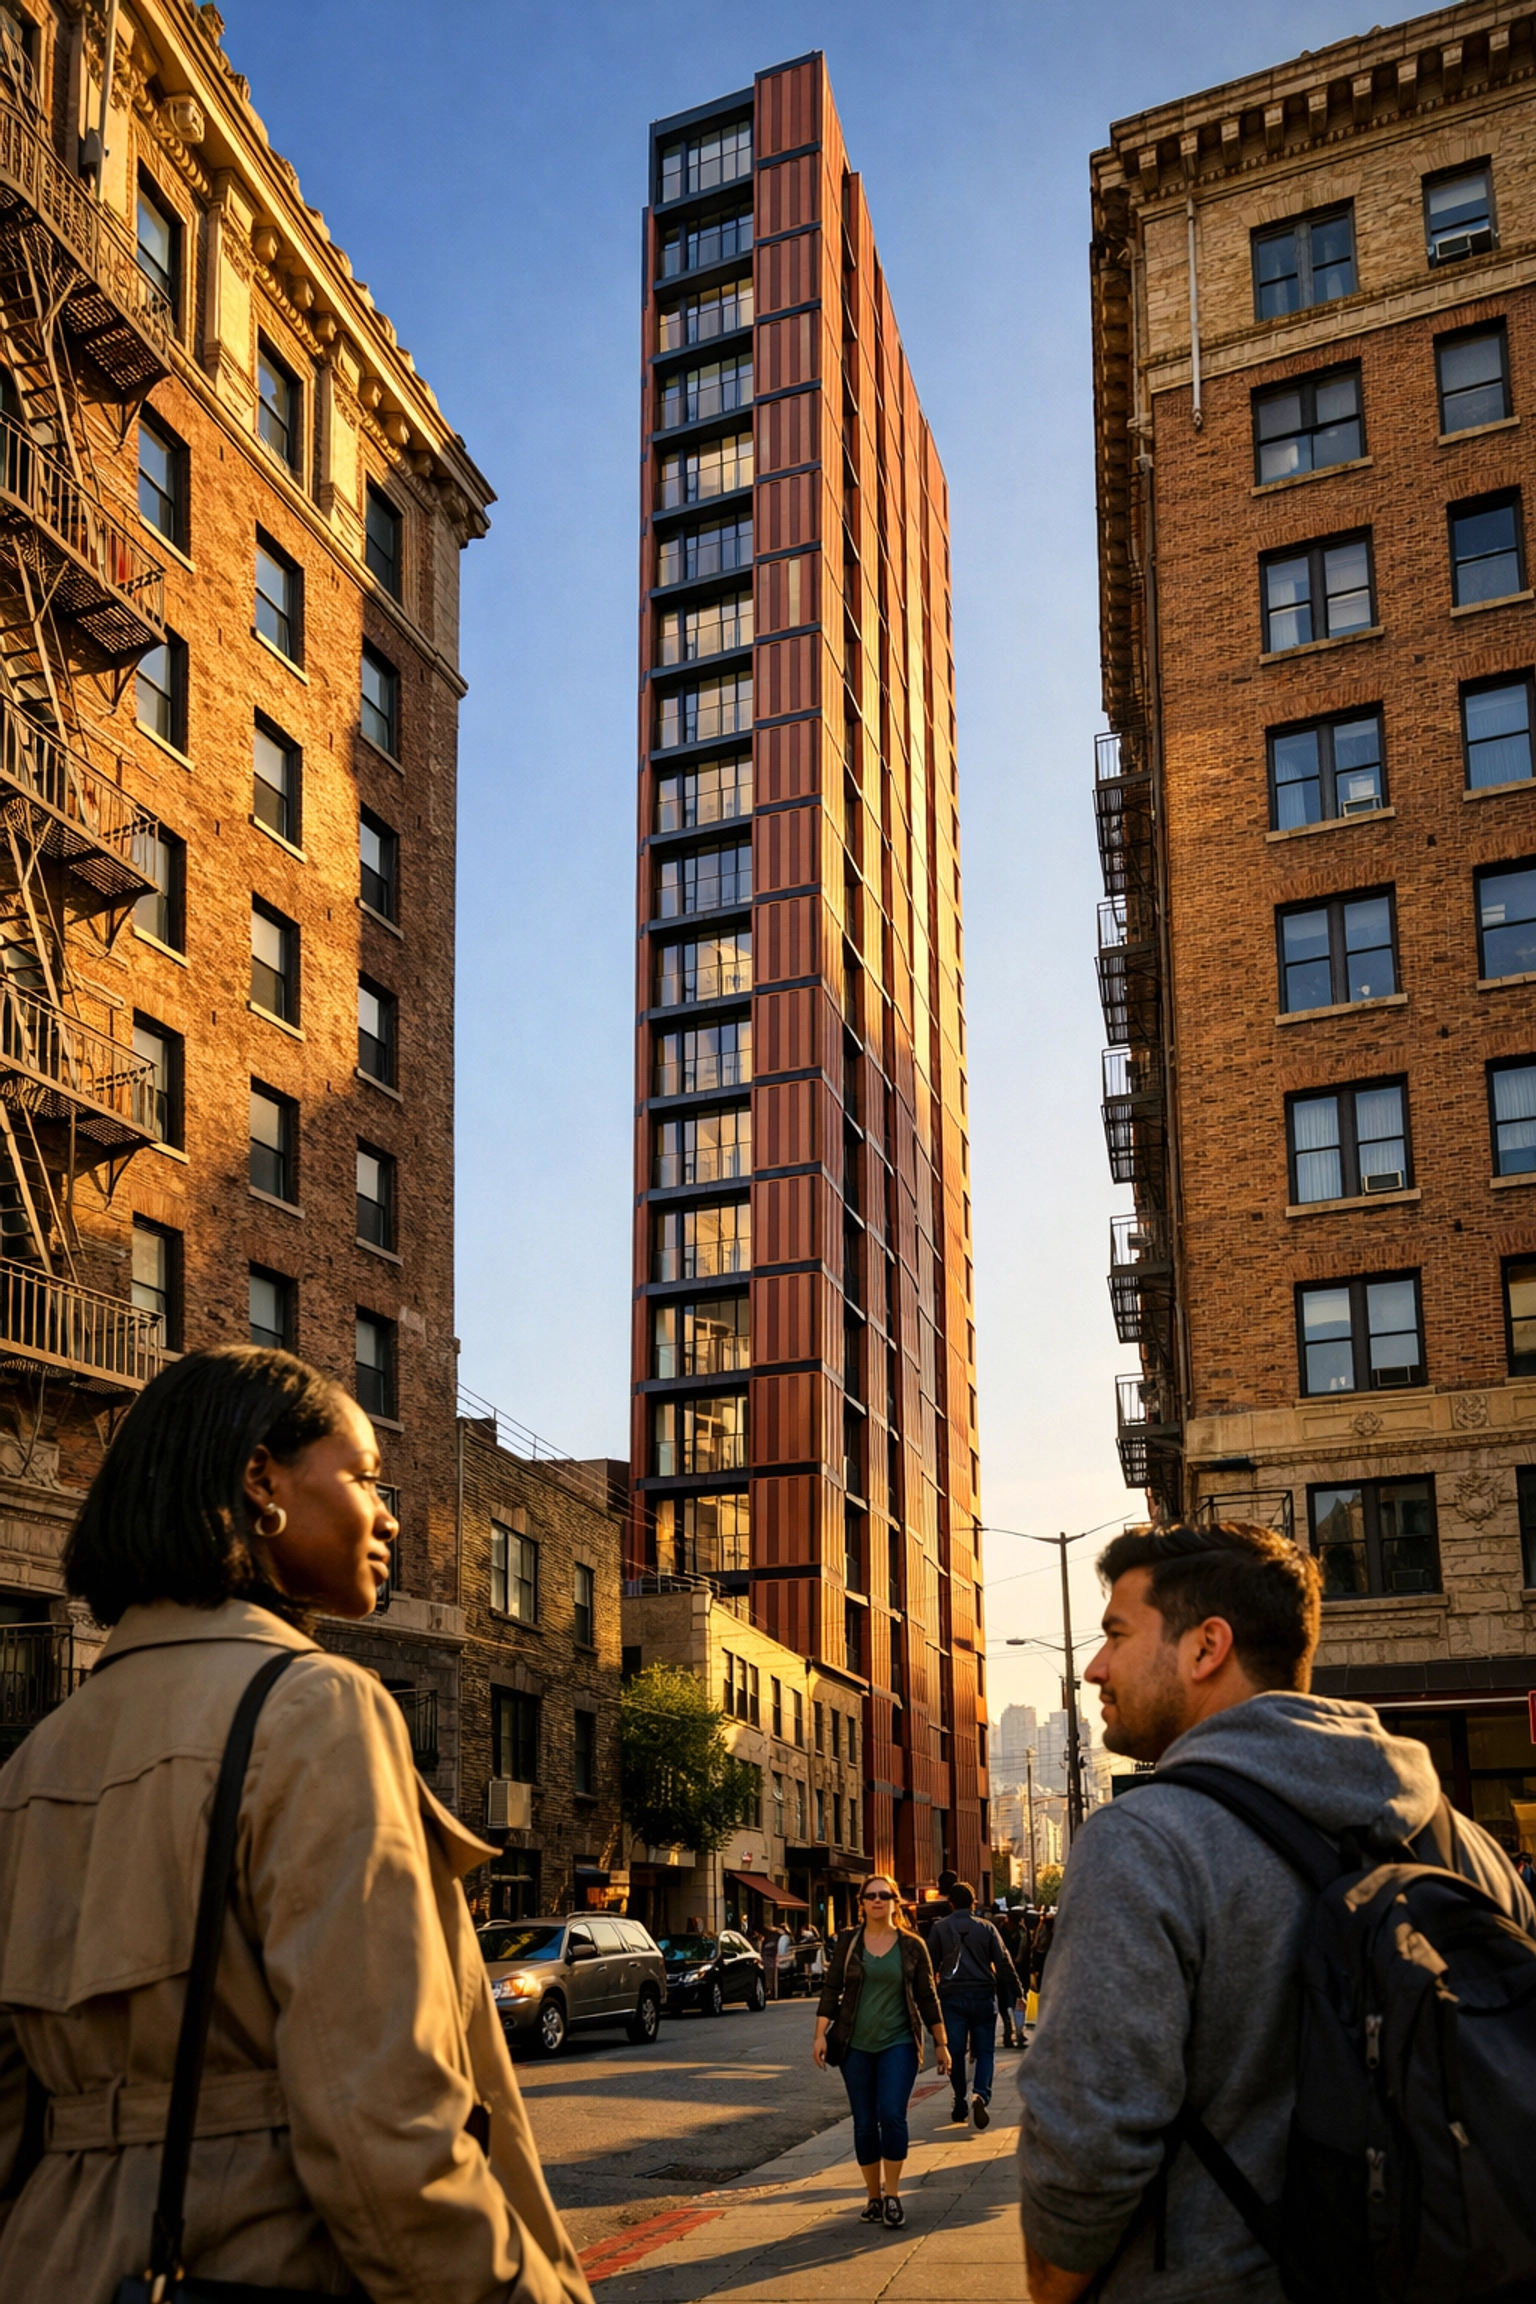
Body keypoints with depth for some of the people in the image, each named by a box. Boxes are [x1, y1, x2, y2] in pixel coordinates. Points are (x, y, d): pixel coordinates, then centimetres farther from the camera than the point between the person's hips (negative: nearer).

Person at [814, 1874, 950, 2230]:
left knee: (892, 2116, -14)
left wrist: (940, 2044, 6)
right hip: (855, 2045, 1)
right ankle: (873, 2196, 18)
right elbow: (831, 1989, 2)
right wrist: (820, 2034, -7)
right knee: (864, 2124, 4)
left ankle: (892, 2195, -2)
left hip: (898, 2044, -1)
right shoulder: (847, 1942, 3)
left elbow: (927, 1997, 5)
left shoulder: (912, 1945, 1)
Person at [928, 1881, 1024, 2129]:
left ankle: (960, 2103, 11)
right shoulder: (986, 1928, 3)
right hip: (983, 1995, 0)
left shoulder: (940, 1929, 3)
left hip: (952, 1997, 0)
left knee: (956, 2052, 8)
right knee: (984, 2050, 5)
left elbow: (931, 1966, 3)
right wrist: (1017, 1993, 3)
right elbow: (1003, 1963, 0)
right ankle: (981, 2094, -17)